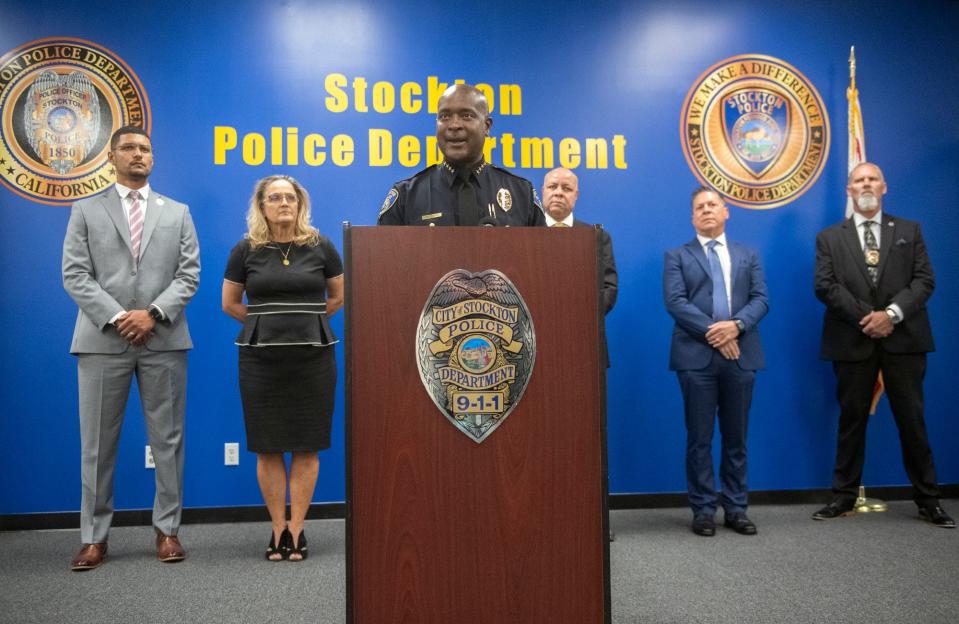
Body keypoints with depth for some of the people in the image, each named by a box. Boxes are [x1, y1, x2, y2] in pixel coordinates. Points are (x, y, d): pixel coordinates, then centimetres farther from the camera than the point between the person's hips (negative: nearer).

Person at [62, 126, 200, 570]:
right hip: (103, 340, 0)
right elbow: (75, 275, 1)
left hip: (164, 340, 1)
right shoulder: (86, 211, 10)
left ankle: (167, 530, 15)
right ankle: (94, 537, 14)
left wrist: (154, 314, -11)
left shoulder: (177, 213, 13)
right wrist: (117, 318, -12)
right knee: (98, 443, 4)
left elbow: (188, 274, 4)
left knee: (167, 439, 5)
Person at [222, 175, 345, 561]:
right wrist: (267, 322, 9)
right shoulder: (246, 250, 2)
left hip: (312, 357, 0)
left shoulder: (320, 246, 2)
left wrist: (306, 320, 10)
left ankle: (297, 528, 14)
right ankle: (278, 528, 17)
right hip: (261, 359, 0)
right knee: (268, 448, 4)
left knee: (306, 446, 3)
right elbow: (230, 304, 11)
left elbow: (338, 296, 12)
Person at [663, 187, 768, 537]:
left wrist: (736, 325, -14)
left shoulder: (748, 255, 17)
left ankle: (735, 509, 18)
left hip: (740, 356, 3)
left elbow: (760, 300, 5)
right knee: (700, 439, 2)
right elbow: (675, 302, -6)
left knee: (736, 439, 9)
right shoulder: (677, 257, 8)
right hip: (697, 358, -2)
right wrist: (711, 331, -15)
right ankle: (703, 510, 11)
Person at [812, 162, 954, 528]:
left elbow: (924, 280, 1)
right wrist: (865, 318, -12)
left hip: (903, 338, 0)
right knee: (851, 420, 6)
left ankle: (928, 501, 16)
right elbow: (825, 287, -2)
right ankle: (844, 497, 15)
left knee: (912, 420, 5)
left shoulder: (909, 231, 11)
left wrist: (892, 313, -15)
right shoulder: (830, 237, 9)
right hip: (853, 340, 0)